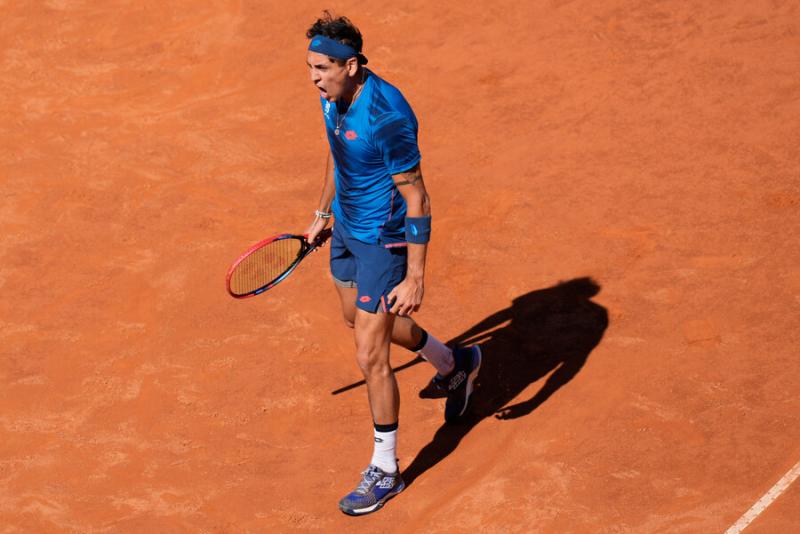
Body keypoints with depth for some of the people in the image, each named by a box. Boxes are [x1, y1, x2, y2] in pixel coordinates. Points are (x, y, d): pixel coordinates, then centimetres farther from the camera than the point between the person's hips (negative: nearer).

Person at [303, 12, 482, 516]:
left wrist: (415, 279, -28)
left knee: (370, 355, -6)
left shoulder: (387, 117, -32)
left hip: (384, 241, -9)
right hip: (347, 227, 9)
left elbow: (417, 201, -28)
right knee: (359, 317, 28)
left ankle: (385, 471, 12)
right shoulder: (333, 95, -6)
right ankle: (455, 365, 51)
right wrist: (323, 212, 24)